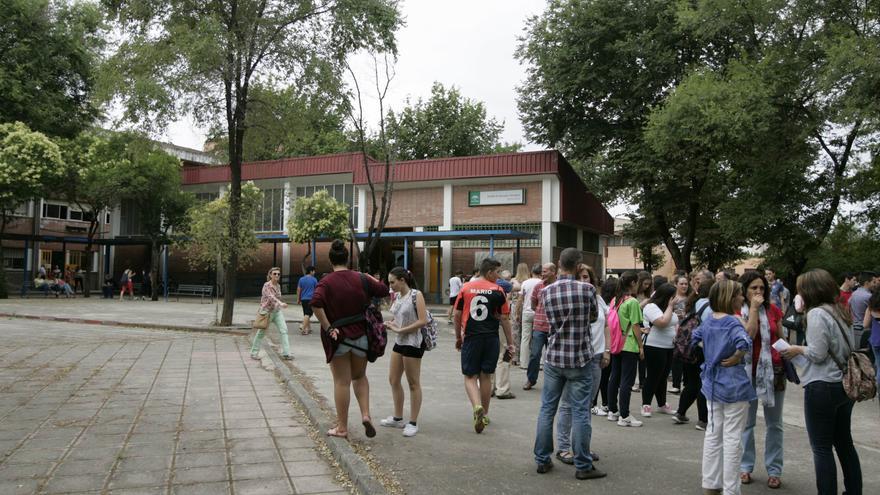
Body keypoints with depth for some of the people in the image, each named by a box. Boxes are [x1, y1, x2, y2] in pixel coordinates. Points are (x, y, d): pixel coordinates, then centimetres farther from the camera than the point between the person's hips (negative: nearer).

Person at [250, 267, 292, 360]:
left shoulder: (278, 286, 6)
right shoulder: (267, 285, -16)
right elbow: (271, 297, -32)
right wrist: (281, 303, -47)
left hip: (277, 311, 6)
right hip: (266, 311, -6)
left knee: (284, 330, -8)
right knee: (261, 332, 7)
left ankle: (286, 353, -8)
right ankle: (254, 353, 23)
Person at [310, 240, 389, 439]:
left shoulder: (326, 281, -10)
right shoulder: (361, 279, -2)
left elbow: (316, 304, -26)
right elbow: (384, 290, 7)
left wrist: (328, 328, -18)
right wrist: (370, 277, 22)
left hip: (338, 338, -2)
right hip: (360, 336, 2)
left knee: (342, 382, 6)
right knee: (360, 377, 22)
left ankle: (342, 428, 14)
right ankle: (366, 414, 4)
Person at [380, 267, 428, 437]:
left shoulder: (416, 295, -14)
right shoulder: (397, 297, 8)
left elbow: (423, 321, -20)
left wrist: (400, 330, -19)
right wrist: (390, 325, -5)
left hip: (413, 343, -8)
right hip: (399, 342, 8)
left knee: (413, 383, 2)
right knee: (393, 380, 13)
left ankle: (413, 423, 12)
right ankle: (398, 418, 27)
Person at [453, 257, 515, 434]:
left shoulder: (465, 288, 2)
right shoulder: (498, 291, -2)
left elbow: (456, 316, 6)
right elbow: (504, 319, 0)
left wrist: (458, 337, 19)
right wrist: (510, 343, 8)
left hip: (470, 338, 0)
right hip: (491, 338, 0)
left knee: (470, 377, 5)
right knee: (486, 376, 12)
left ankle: (477, 407, -19)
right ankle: (484, 415, 22)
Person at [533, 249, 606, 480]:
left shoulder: (546, 291, -2)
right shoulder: (587, 289, -10)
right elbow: (594, 316, 7)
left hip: (554, 358, 3)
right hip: (580, 359, -3)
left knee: (547, 409, 11)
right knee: (580, 412, 3)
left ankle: (542, 460, 19)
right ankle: (583, 466, 10)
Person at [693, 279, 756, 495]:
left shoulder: (708, 321, 5)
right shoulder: (733, 322, -18)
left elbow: (696, 338, 20)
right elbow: (744, 343, -35)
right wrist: (736, 358, -20)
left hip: (712, 381, 7)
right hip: (733, 383, -7)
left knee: (713, 432, 14)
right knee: (732, 436, 1)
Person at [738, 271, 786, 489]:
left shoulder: (773, 310, 4)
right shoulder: (738, 312, -5)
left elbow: (781, 338, 12)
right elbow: (748, 335, -21)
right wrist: (753, 308, -17)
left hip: (773, 370, 3)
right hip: (748, 371, -2)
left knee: (774, 424, 9)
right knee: (746, 422, 8)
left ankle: (774, 470, 18)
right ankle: (745, 466, 19)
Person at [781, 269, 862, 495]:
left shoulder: (817, 314, -15)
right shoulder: (840, 312, 9)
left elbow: (817, 354, -19)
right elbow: (850, 347, 15)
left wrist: (799, 349, 0)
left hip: (822, 387, -9)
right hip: (845, 385, 9)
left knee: (822, 448, 0)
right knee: (844, 443, 19)